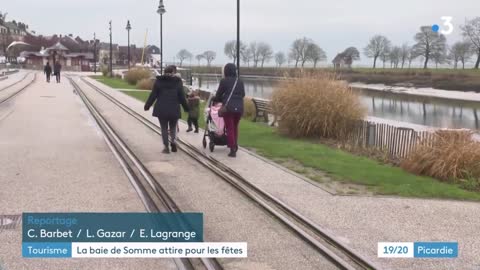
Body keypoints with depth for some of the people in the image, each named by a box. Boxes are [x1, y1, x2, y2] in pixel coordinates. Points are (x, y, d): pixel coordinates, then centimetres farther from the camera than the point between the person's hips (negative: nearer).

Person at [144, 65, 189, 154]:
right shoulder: (178, 82, 0)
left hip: (161, 109, 0)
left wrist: (147, 105, 11)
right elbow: (181, 96, 2)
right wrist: (186, 108, 13)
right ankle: (173, 140, -7)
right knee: (173, 127, 18)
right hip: (174, 110, 0)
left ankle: (166, 147, 4)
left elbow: (153, 95, 2)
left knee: (164, 128, 9)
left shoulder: (159, 81, 1)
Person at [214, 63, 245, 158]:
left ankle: (232, 150, -2)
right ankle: (235, 145, 26)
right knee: (235, 127, 21)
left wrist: (216, 100, 25)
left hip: (228, 108, -4)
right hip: (239, 108, 4)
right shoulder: (240, 82, 8)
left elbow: (218, 95, 3)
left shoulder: (224, 81, -4)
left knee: (230, 128, 2)